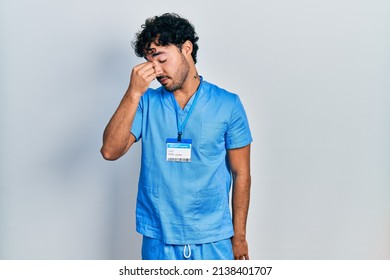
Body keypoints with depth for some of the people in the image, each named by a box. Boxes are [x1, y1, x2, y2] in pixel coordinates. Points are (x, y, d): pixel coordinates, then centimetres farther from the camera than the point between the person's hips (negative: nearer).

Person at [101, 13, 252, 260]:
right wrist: (134, 93, -18)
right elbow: (110, 151, -11)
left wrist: (239, 236, 1)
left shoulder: (228, 105, -3)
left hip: (213, 240, -1)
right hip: (158, 240, 1)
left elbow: (241, 174, 1)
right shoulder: (147, 103, 1)